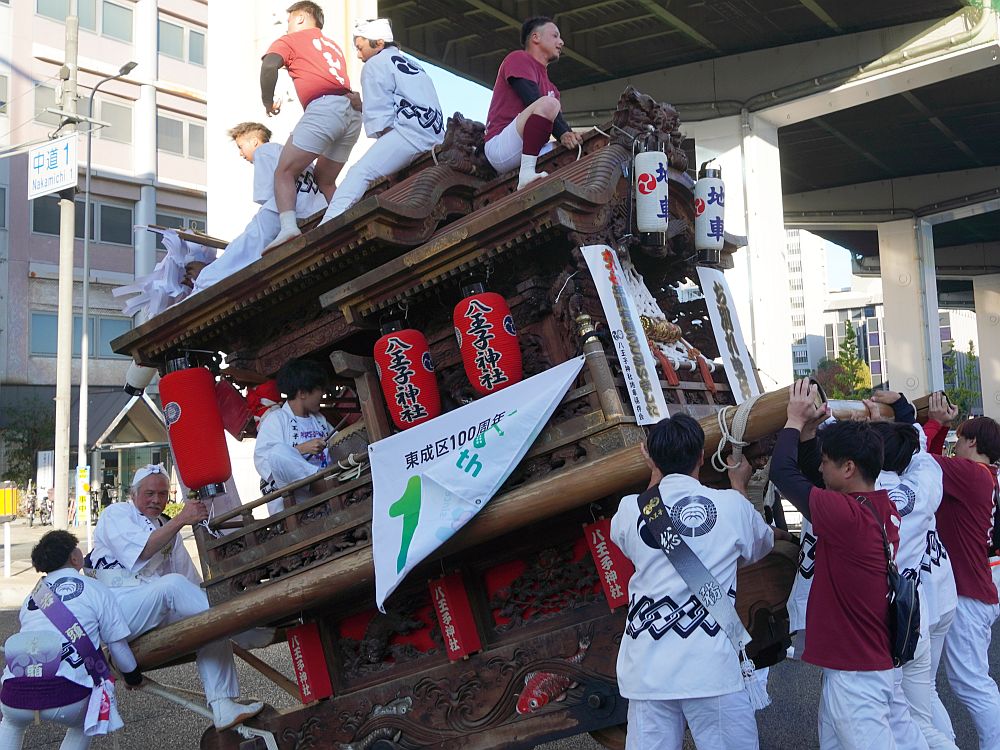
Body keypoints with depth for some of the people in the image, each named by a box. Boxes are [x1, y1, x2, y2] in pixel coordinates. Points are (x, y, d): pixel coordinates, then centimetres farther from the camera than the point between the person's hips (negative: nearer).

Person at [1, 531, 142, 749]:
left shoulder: (32, 597, 22)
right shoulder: (94, 589, 10)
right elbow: (118, 645, 10)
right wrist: (133, 677, 30)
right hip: (64, 692, -4)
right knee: (82, 727, 31)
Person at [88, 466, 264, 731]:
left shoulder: (168, 528, 25)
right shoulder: (116, 514, 5)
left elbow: (191, 579, 21)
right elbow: (141, 550, -16)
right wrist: (181, 520, -24)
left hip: (158, 614, 7)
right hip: (117, 606, -7)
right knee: (171, 584, -34)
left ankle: (223, 707, -21)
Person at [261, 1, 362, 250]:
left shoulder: (291, 39, 14)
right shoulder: (333, 45, 35)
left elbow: (269, 66, -4)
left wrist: (268, 102, 6)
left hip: (325, 107, -7)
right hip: (353, 111, 7)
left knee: (284, 172, -5)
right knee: (325, 181, 18)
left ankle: (288, 226, -26)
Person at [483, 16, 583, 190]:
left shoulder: (550, 87, 27)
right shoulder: (518, 58, 4)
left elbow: (557, 118, 13)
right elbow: (532, 101, -12)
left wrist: (570, 136, -10)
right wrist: (563, 134, -21)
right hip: (499, 146, -8)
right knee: (548, 104, -29)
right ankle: (527, 174, -34)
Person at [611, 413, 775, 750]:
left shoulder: (630, 509, 1)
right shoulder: (731, 505, -1)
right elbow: (761, 544, 21)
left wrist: (656, 475, 33)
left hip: (648, 672, 2)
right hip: (712, 671, -1)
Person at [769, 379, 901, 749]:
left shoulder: (845, 514, -23)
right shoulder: (884, 509, 3)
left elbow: (783, 472, -15)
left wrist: (796, 421, -2)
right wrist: (820, 427, 15)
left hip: (855, 674, -9)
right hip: (865, 661, 9)